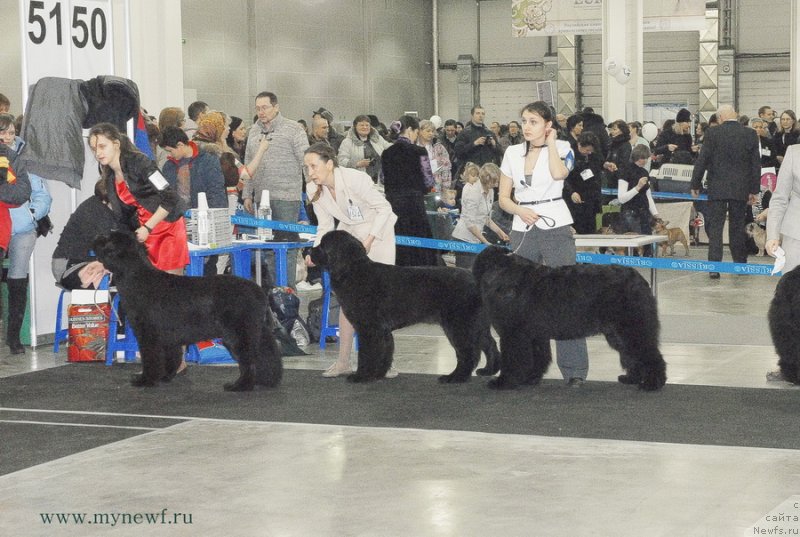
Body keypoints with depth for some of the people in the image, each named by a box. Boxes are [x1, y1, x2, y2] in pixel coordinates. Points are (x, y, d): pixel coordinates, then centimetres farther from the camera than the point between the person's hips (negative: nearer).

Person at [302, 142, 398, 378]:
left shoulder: (356, 179, -30)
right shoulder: (314, 189, -12)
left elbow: (384, 208, -19)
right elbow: (325, 226, -2)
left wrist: (368, 241, -26)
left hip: (377, 232, -5)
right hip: (348, 233, 5)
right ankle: (343, 361, 2)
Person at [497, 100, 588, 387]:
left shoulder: (561, 148, 0)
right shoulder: (512, 153, 9)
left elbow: (559, 173, -23)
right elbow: (504, 197, 10)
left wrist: (550, 142, -10)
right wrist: (520, 211, -9)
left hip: (556, 228, -4)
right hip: (522, 231, 4)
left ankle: (575, 370, -9)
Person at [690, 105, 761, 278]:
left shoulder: (713, 133, -7)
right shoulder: (750, 134, 0)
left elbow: (702, 160, -5)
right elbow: (756, 163, 3)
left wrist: (695, 185, 4)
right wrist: (754, 189, 10)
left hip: (717, 188, -2)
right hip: (741, 189, 3)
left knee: (714, 227, -1)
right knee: (738, 226, 14)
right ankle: (740, 264, 23)